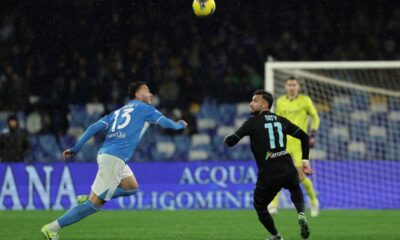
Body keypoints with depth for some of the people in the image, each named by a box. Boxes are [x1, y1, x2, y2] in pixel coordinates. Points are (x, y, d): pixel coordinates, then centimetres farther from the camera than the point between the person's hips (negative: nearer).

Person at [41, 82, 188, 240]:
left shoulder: (118, 112, 24)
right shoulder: (144, 108, 7)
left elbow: (94, 127, 15)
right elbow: (165, 123, 10)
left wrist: (75, 149, 12)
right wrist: (179, 125, 32)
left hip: (105, 154, 8)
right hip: (114, 159, -8)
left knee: (132, 187, 22)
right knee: (95, 204, -6)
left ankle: (89, 198, 9)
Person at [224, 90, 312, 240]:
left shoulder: (253, 122, -3)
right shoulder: (281, 120, 12)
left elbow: (231, 141, -6)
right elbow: (304, 136, 17)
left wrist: (227, 139, 18)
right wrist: (305, 160, 23)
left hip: (268, 176, -4)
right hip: (288, 170, 4)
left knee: (260, 206, 22)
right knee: (295, 189, 36)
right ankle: (301, 214, 9)